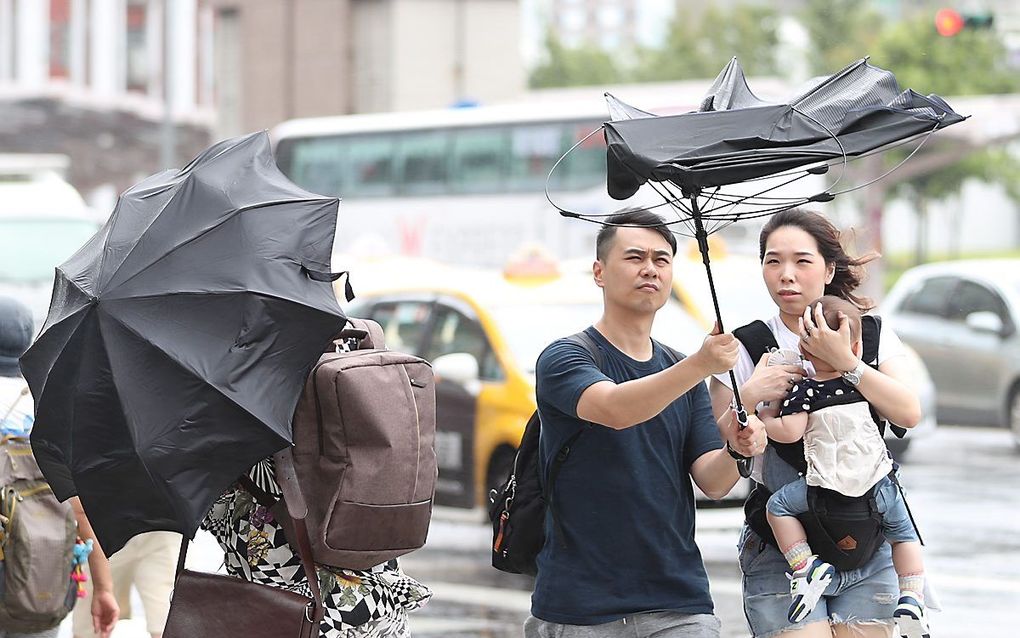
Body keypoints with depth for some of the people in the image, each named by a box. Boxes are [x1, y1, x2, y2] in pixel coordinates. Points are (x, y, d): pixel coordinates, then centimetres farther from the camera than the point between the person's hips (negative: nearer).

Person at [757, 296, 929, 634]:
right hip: (878, 484, 3)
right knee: (905, 534, 23)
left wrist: (765, 419, 8)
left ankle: (806, 567, 2)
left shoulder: (803, 391, -5)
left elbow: (789, 432, -14)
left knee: (778, 505, 15)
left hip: (827, 488, -3)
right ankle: (911, 600, 11)